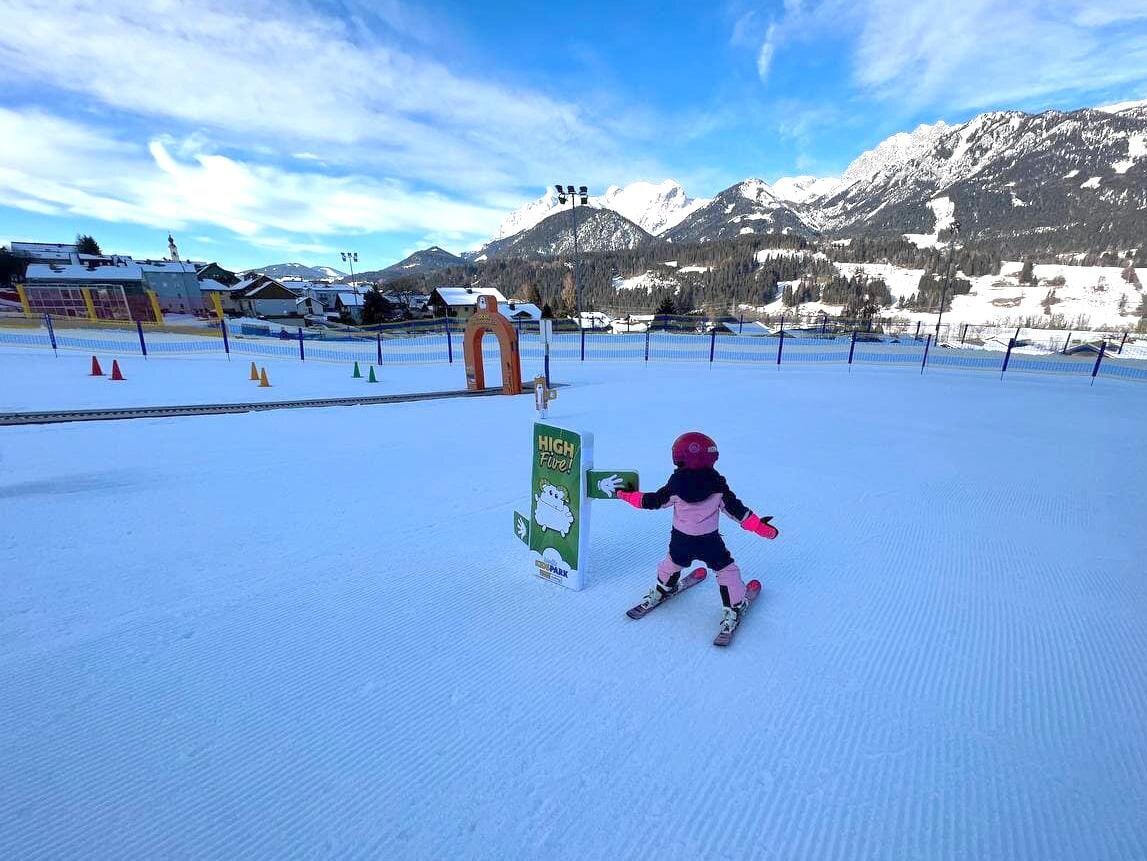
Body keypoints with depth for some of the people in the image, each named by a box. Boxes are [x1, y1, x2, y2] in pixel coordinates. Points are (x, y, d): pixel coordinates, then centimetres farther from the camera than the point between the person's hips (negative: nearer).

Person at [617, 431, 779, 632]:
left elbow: (655, 501, -4)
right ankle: (733, 609, 21)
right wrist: (760, 526, 0)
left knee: (672, 563, 27)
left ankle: (661, 592, 47)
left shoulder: (676, 484, -15)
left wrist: (626, 495, 8)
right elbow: (736, 509, -10)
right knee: (726, 570, 17)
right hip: (710, 542, -2)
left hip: (681, 540, 2)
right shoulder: (717, 484, -14)